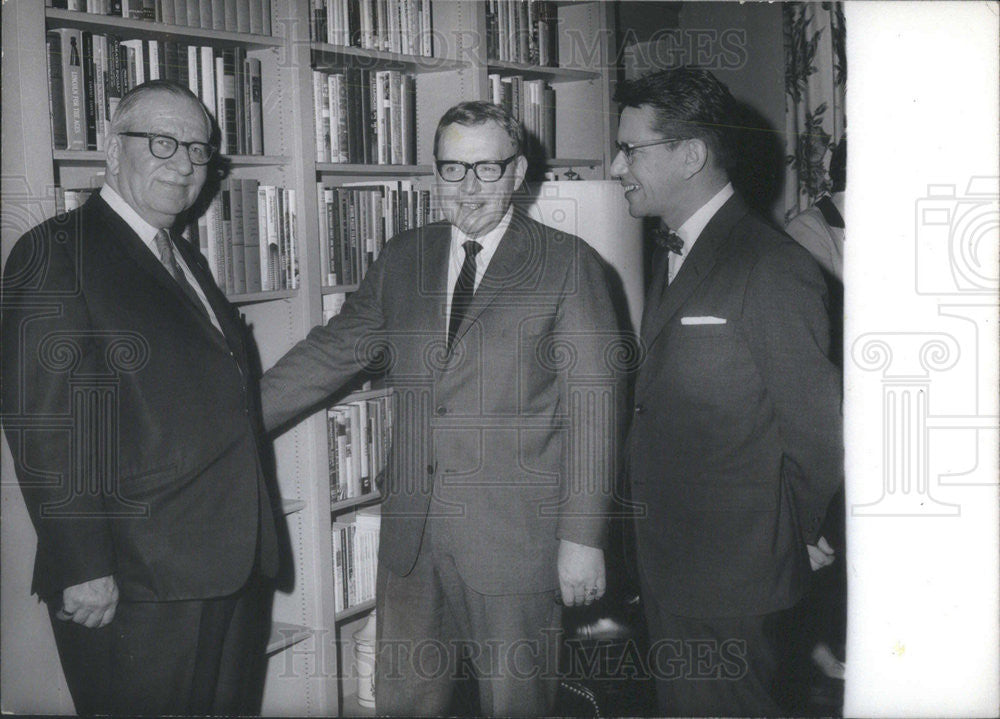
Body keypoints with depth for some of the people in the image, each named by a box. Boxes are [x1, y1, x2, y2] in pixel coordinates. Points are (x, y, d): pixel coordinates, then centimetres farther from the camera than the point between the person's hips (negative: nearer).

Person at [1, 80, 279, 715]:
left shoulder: (188, 261, 17)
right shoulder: (55, 253, -9)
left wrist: (255, 545, 16)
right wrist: (82, 567, -20)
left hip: (239, 573, 8)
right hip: (132, 590, -8)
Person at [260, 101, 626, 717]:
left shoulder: (568, 265, -5)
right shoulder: (403, 260, 10)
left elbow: (593, 406, -8)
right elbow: (333, 351, 14)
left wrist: (583, 535, -12)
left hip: (515, 536, -4)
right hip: (412, 530, 4)